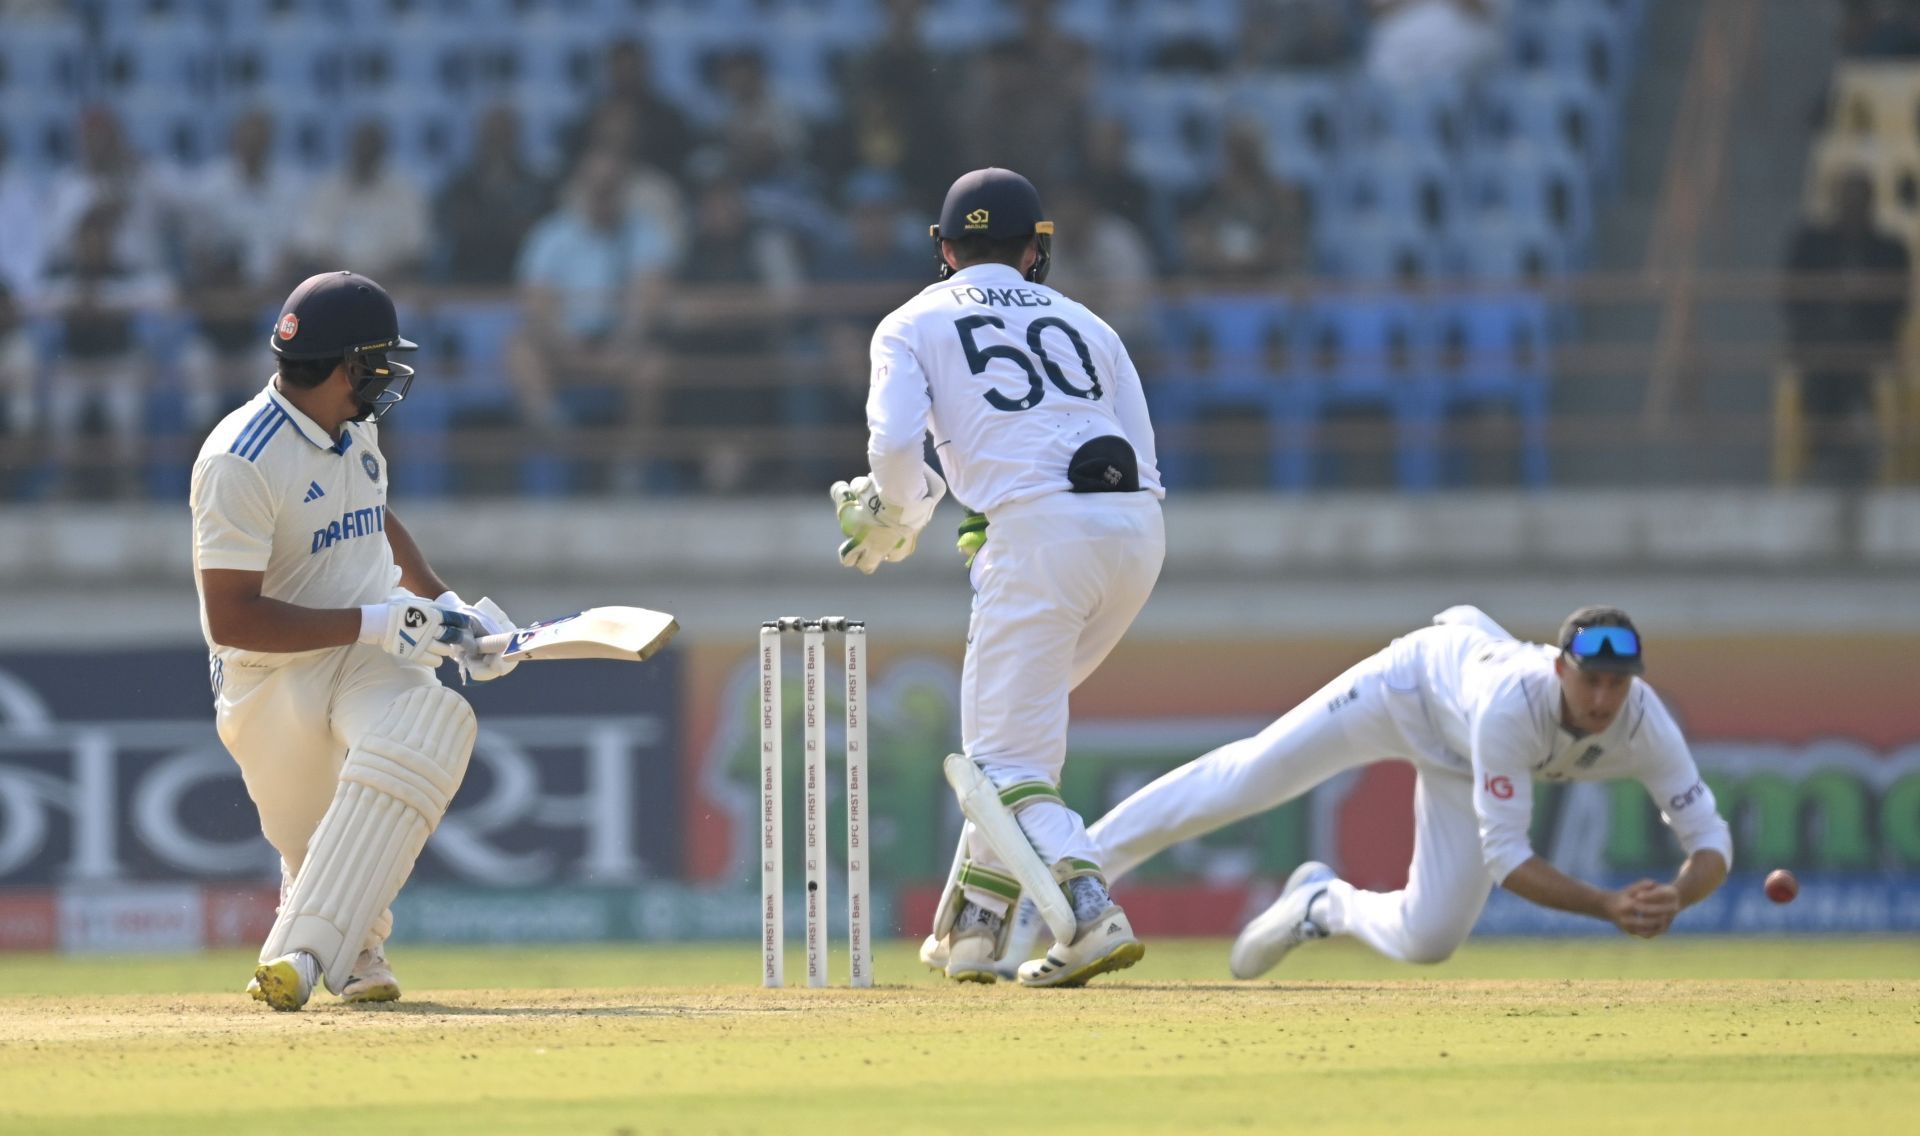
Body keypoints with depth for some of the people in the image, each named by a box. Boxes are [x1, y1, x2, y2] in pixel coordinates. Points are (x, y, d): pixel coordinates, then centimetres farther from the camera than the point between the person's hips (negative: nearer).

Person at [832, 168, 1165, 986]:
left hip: (1040, 531, -5)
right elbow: (1143, 466, 17)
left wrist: (895, 518, 17)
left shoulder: (914, 324, 14)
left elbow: (895, 443, -4)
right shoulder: (1084, 324, 26)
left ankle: (1090, 914, -25)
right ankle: (975, 926, 23)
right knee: (1022, 720, 24)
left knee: (1006, 758, -3)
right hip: (1139, 527, 5)